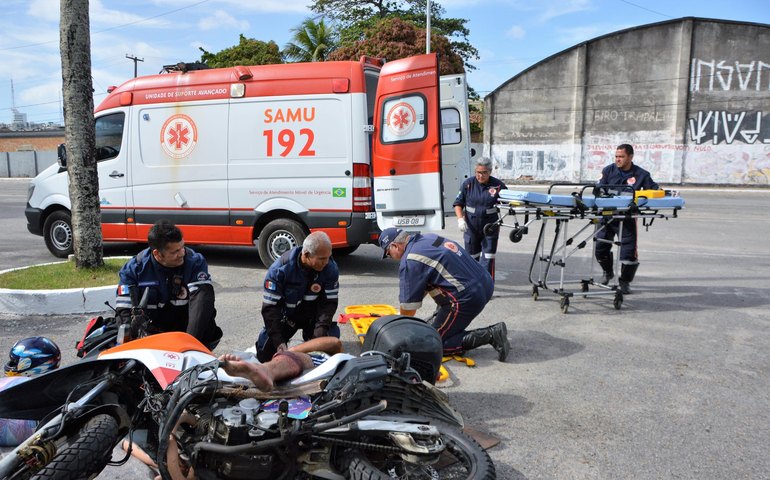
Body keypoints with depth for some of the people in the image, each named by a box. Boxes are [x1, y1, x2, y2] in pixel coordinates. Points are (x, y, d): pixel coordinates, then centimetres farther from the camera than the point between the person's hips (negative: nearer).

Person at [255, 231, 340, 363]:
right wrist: (279, 342, -30)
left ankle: (308, 335, 16)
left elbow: (329, 302, -17)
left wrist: (319, 335, -28)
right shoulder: (280, 269, -28)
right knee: (264, 355, -9)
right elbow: (270, 306, -24)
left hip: (313, 316, 2)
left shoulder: (331, 269, -23)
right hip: (285, 316, -1)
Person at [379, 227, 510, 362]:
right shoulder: (429, 237, 14)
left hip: (468, 298, -10)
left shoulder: (410, 261, -12)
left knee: (435, 343, 1)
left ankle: (491, 335, -7)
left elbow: (409, 305, -4)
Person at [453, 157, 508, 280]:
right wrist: (460, 219, -11)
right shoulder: (468, 183, -2)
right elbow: (458, 203, 2)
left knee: (488, 258, -3)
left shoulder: (498, 185, -6)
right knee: (472, 255, 15)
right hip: (471, 227, 2)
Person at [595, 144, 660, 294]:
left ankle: (624, 282, 16)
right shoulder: (608, 170, 5)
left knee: (629, 249, -4)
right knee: (600, 246, 7)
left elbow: (655, 191, 6)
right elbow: (598, 189, -2)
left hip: (627, 218, -1)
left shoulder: (641, 174, 2)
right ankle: (608, 272, 36)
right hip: (607, 215, 2)